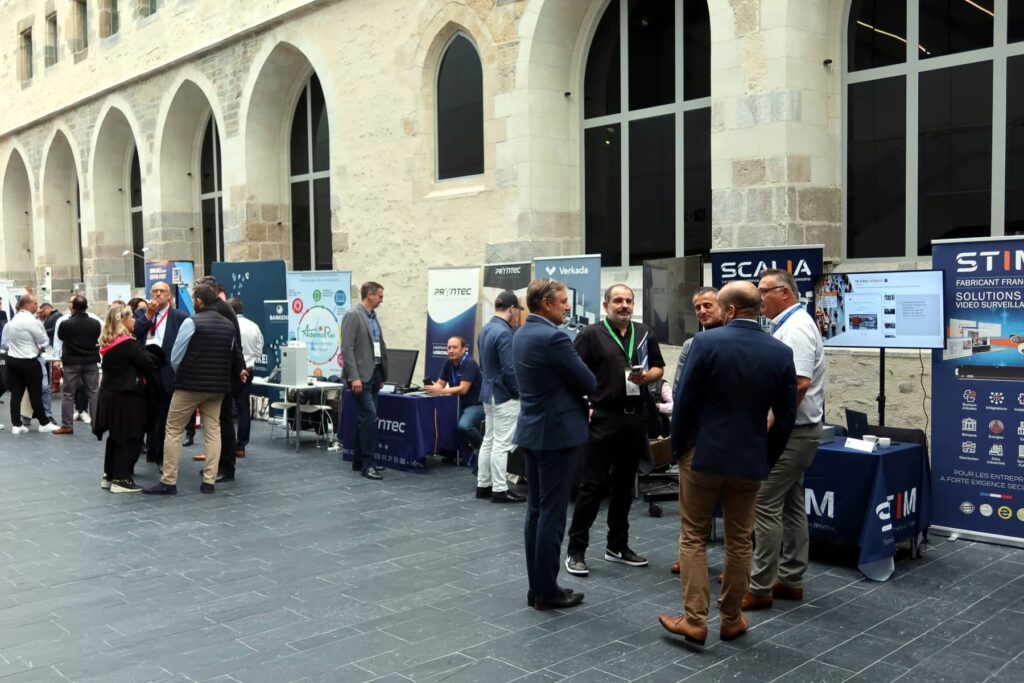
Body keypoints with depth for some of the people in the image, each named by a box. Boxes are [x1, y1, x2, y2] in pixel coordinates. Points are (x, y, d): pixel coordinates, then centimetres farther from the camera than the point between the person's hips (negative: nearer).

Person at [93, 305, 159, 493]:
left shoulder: (108, 343, 9)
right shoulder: (127, 344, -17)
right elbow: (148, 363, -13)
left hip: (110, 393, 9)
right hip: (126, 396, -9)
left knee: (115, 436, 16)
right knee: (128, 438, 0)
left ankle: (109, 475, 22)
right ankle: (121, 479, 2)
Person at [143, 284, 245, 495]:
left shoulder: (191, 322, -10)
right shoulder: (229, 325, 7)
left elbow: (175, 357, -7)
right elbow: (233, 355, 13)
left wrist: (181, 376, 11)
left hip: (190, 384, -5)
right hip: (218, 386, 5)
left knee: (173, 430, 4)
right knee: (212, 430, 9)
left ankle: (168, 482, 4)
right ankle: (209, 481, 6)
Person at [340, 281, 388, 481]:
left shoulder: (373, 317, 16)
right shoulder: (353, 316, -10)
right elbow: (347, 348, -16)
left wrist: (382, 375, 16)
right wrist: (354, 377, -21)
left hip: (374, 375, 9)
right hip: (360, 376, -9)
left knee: (365, 419, 12)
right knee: (370, 417, -12)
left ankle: (359, 461, 20)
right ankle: (367, 464, -7)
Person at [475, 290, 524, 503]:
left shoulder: (484, 330, 8)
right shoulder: (504, 332, -21)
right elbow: (509, 369, -21)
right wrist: (518, 393, -9)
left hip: (488, 392, 9)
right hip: (503, 395, -9)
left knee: (488, 440, 14)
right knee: (502, 444, -3)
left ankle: (483, 485, 19)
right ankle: (499, 489, 2)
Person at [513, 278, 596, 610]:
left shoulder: (521, 334, 10)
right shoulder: (553, 337, -19)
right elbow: (589, 382, -13)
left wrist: (577, 403, 11)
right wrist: (581, 395, 9)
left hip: (532, 430, 9)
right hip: (556, 432, -9)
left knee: (536, 509, 12)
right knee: (552, 513, -2)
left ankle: (536, 586, 19)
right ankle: (547, 591, 6)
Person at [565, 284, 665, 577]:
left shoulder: (645, 333, 12)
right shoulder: (591, 334, -2)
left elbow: (658, 367, 16)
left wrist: (648, 376, -7)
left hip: (636, 418, 5)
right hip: (603, 418, -5)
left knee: (625, 484, 13)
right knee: (593, 485, -3)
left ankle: (617, 546, 25)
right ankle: (576, 550, 5)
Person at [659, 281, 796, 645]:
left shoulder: (706, 342, -13)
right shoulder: (781, 352, -3)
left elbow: (684, 401, -10)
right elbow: (786, 415, 2)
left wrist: (678, 447, 3)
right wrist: (767, 457, 14)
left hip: (703, 453, -3)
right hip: (750, 459, 3)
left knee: (693, 537, 9)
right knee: (739, 541, 14)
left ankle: (694, 620, 5)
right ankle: (731, 619, 23)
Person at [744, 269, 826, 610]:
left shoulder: (795, 327, -17)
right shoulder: (790, 325, 15)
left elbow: (799, 383, -27)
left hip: (789, 432, -11)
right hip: (794, 430, 11)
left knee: (766, 506, -7)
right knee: (791, 505, 14)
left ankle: (760, 587, -1)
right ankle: (790, 580, 22)